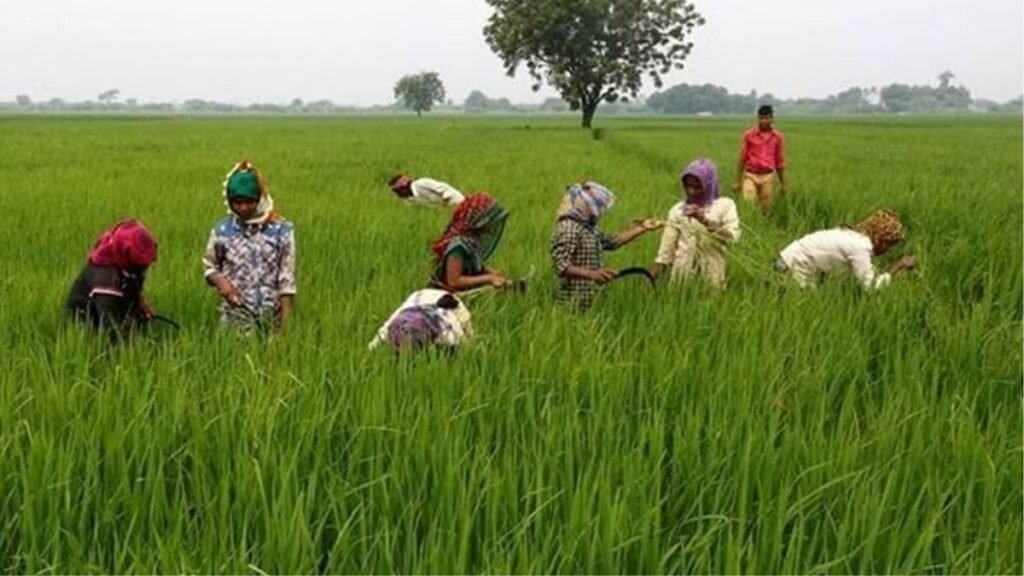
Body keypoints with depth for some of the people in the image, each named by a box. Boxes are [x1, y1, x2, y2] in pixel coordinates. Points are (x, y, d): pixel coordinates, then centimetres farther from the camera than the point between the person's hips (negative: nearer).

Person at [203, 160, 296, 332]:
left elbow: (287, 279, -4)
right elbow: (209, 267, 12)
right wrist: (219, 280, -11)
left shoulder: (281, 230, -5)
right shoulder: (222, 231, -1)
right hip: (236, 315, 0)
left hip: (271, 315, 0)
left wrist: (286, 320, -8)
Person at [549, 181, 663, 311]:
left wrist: (642, 228, 29)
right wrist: (591, 274, -36)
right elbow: (562, 266, -24)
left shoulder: (588, 228, 17)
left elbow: (614, 241, 28)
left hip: (590, 302, 10)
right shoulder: (568, 229, -14)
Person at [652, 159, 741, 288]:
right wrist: (654, 275, 1)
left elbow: (732, 236, -12)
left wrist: (705, 220, -19)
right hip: (682, 273, 2)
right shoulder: (678, 210, 8)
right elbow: (667, 248, 8)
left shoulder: (725, 205, 3)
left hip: (711, 274, -2)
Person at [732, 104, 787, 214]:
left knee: (766, 209, 4)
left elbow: (780, 162, 11)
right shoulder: (748, 135, -2)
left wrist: (783, 184, 12)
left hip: (767, 177, 2)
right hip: (750, 175, -2)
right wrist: (738, 181, 1)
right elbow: (742, 159, 3)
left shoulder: (778, 137, 4)